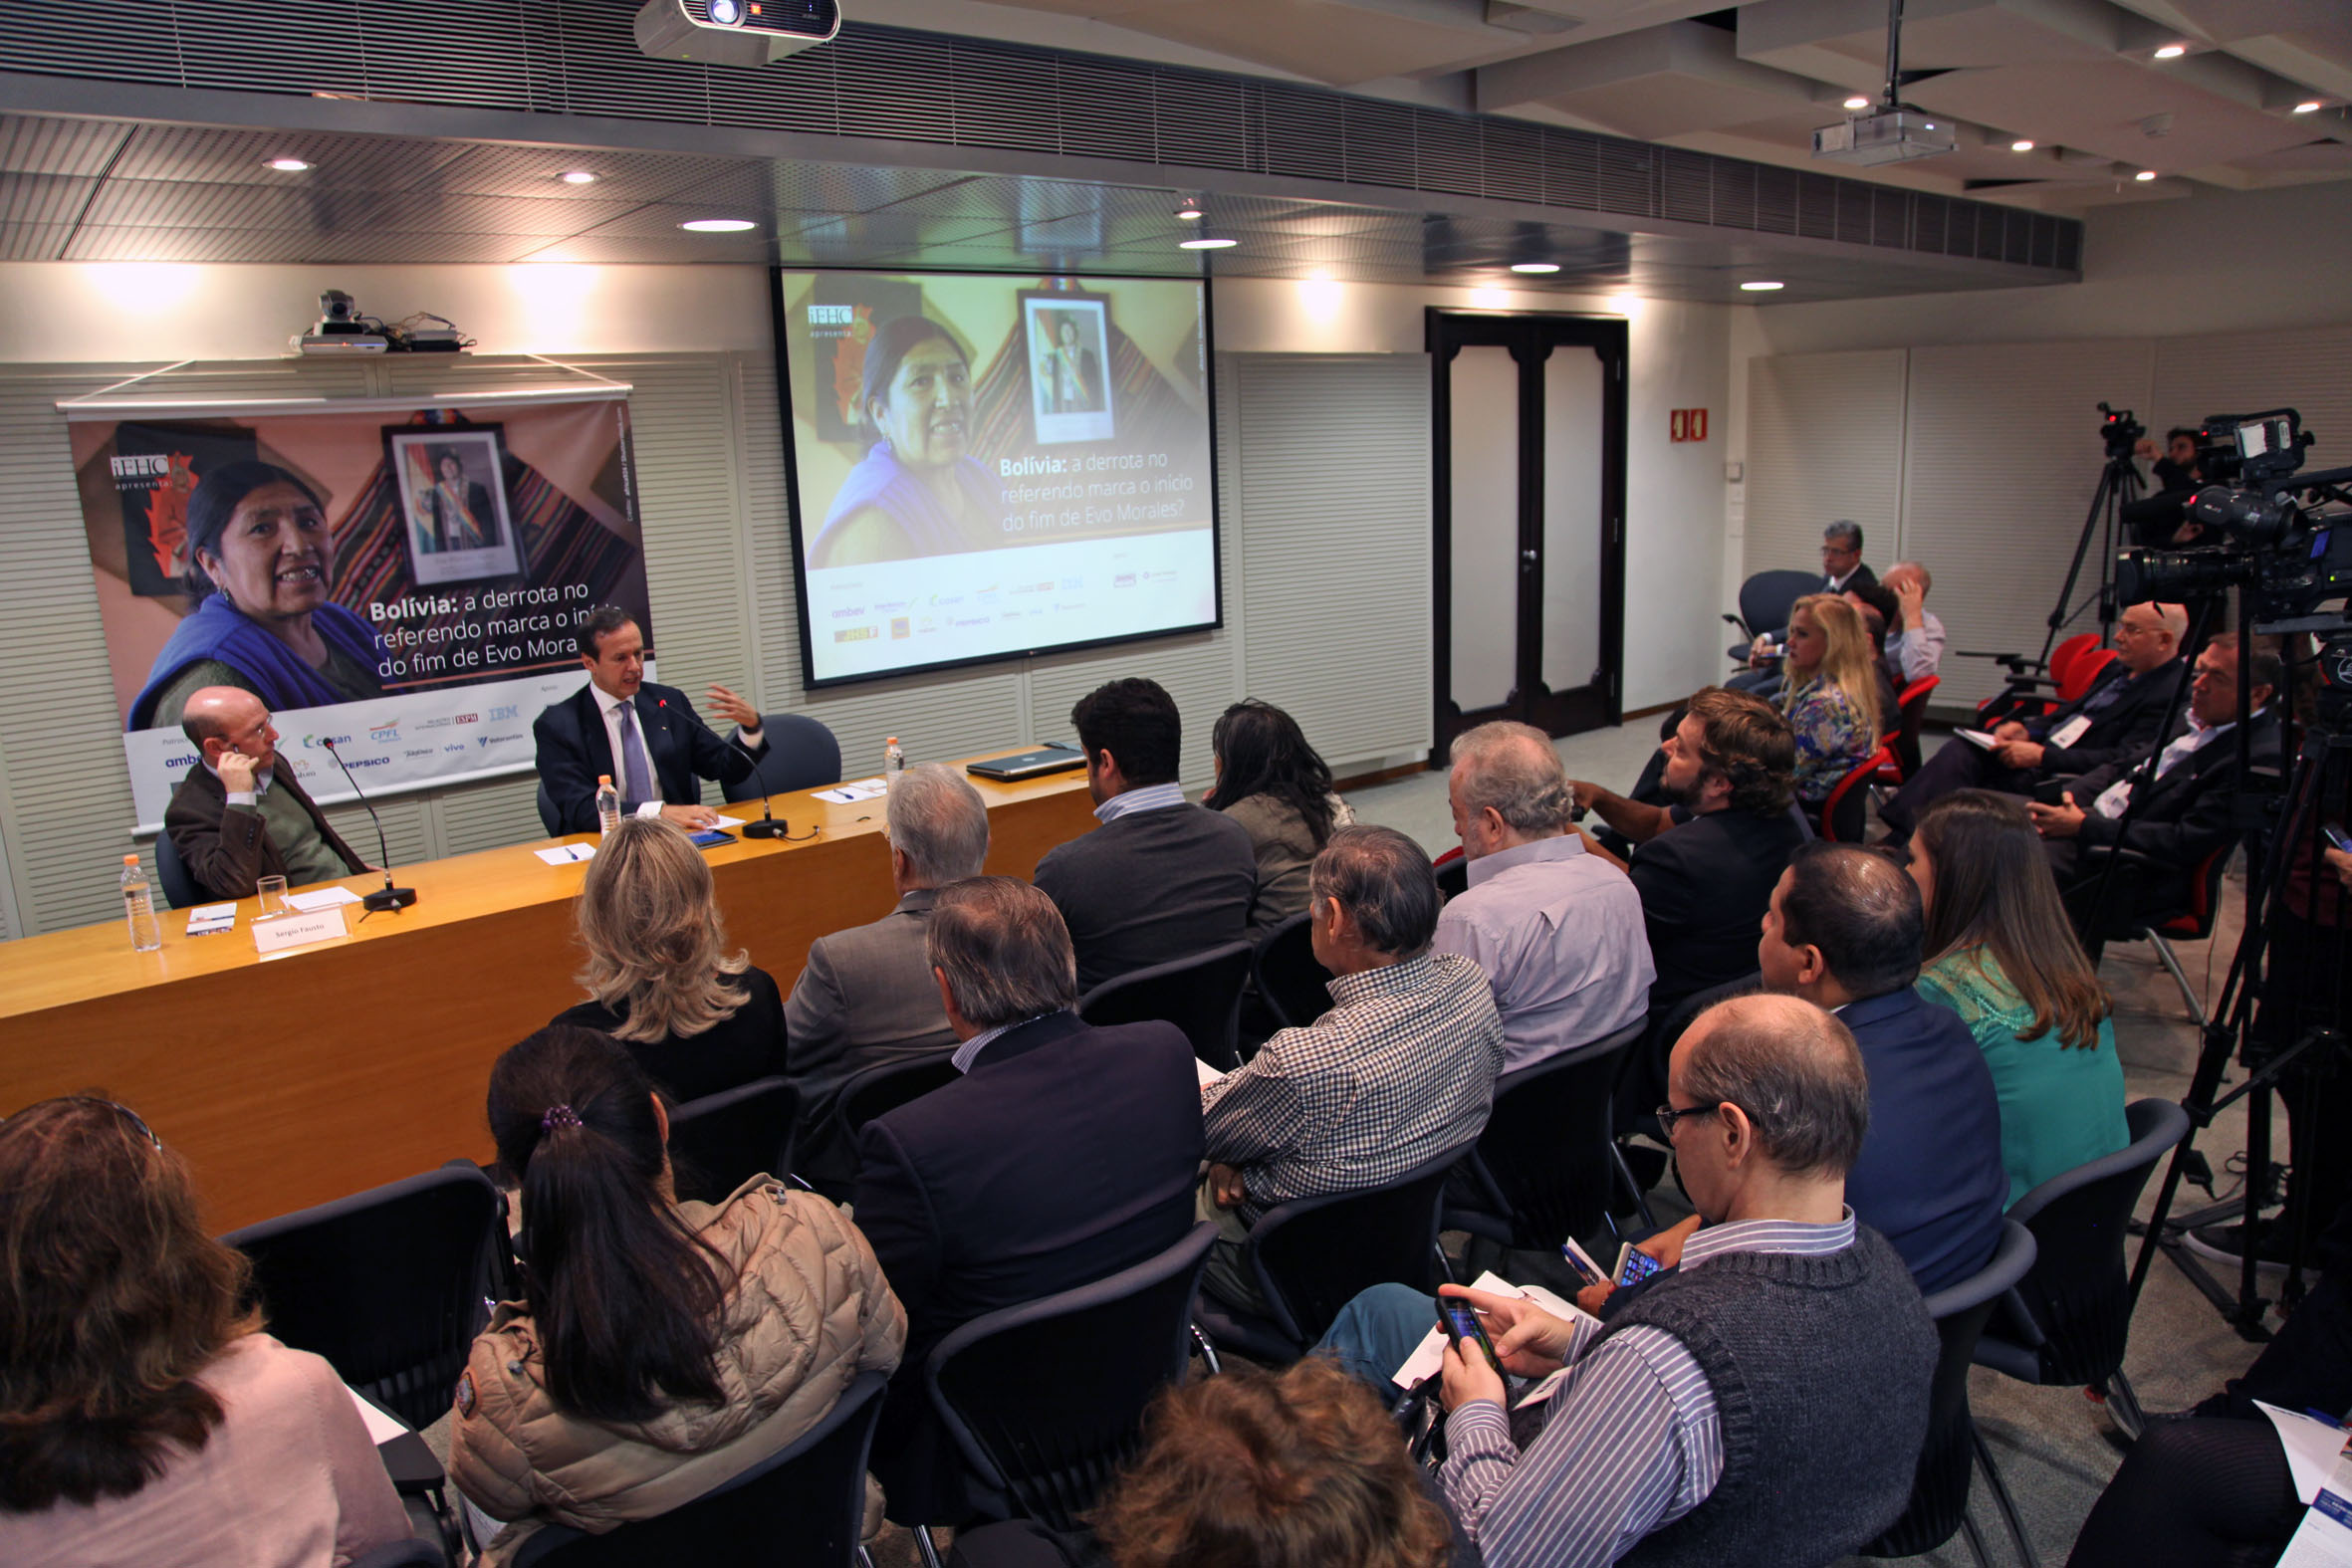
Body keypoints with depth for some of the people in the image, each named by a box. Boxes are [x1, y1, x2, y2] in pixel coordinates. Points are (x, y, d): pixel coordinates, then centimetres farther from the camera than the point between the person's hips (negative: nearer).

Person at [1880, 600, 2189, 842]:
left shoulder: (2171, 693, -12)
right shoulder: (2120, 670, 17)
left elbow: (2124, 762, -20)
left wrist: (2043, 755, -21)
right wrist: (2025, 728, 4)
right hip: (2039, 753, 8)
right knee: (1961, 751, -14)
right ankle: (1896, 839, -23)